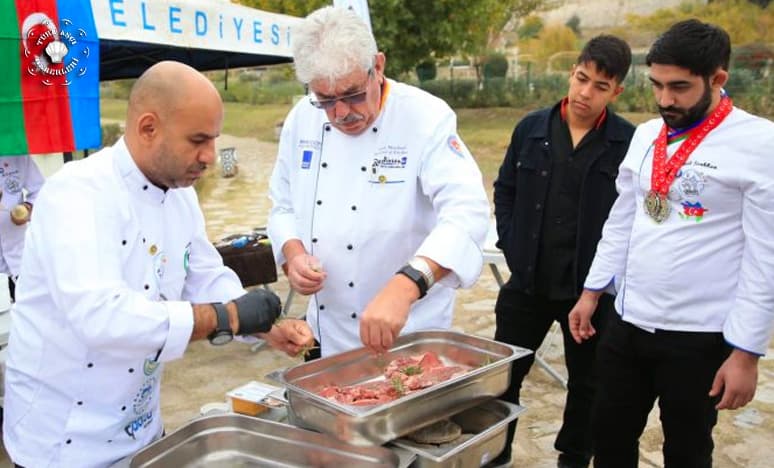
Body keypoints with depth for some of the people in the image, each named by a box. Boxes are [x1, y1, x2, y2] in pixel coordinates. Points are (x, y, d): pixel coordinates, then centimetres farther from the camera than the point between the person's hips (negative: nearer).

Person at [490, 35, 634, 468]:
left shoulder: (629, 142, -10)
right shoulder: (532, 128, 0)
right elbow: (505, 190, 10)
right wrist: (511, 246, 2)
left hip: (592, 289, -2)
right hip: (528, 282, 3)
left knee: (586, 383, 16)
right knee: (503, 376, 12)